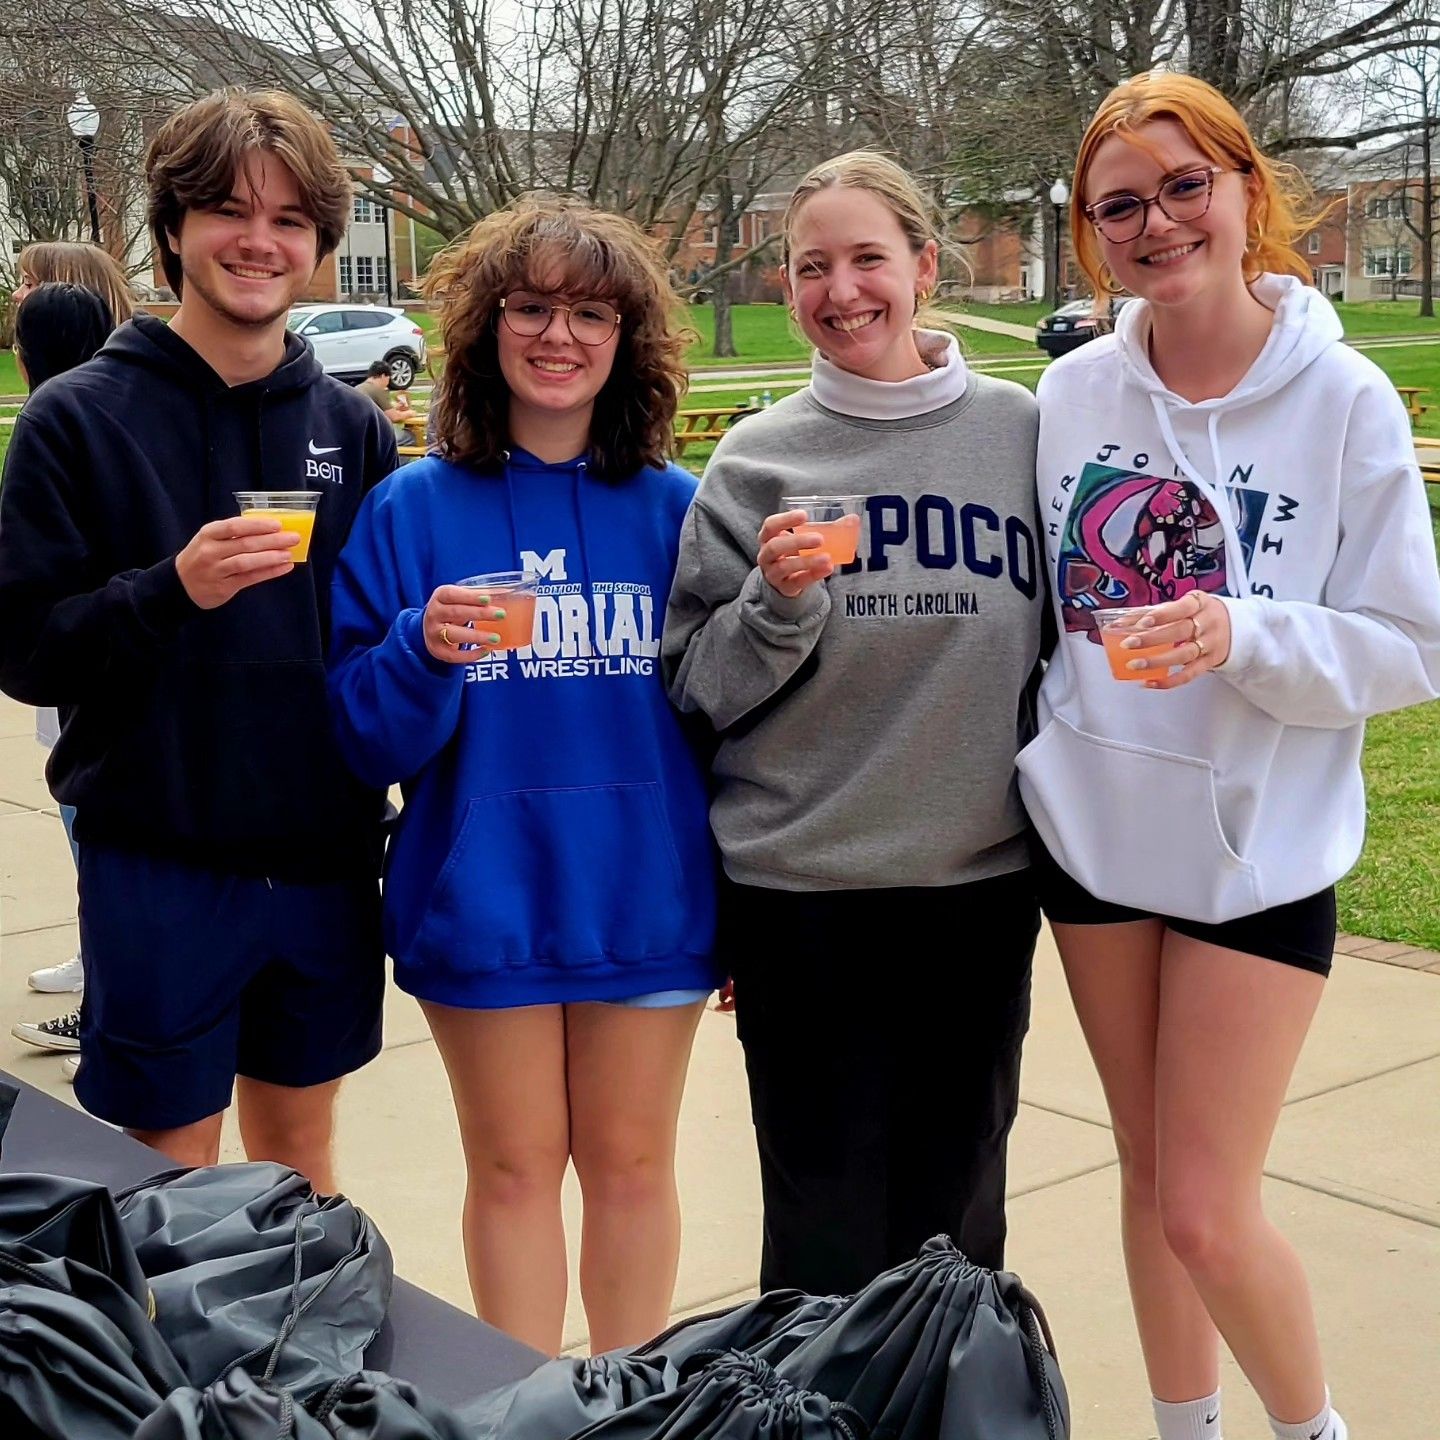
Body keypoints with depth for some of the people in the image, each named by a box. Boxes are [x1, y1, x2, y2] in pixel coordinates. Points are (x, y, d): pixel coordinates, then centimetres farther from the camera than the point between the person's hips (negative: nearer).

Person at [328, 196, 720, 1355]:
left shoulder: (675, 509, 0)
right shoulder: (414, 510, -2)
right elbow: (368, 740, -4)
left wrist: (745, 908, -1)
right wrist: (423, 654, -24)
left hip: (647, 899, 1)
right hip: (483, 901, 0)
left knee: (631, 1163, 12)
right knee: (514, 1168, 11)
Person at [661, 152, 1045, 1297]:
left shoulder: (1021, 430, 3)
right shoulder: (754, 460, 1)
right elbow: (697, 688, 0)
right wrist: (777, 604, -17)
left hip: (983, 879, 1)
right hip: (801, 892, -1)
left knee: (959, 1225, 13)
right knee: (825, 1238, 6)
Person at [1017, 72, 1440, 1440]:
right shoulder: (1072, 391, -1)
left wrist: (1240, 636, -26)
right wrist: (1043, 758, 10)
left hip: (1257, 850, -4)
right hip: (1093, 832, 4)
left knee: (1206, 1214, -3)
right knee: (1148, 1175, 16)